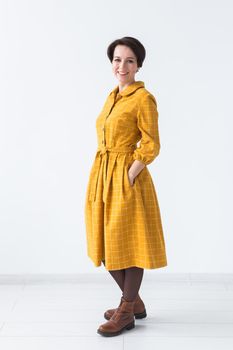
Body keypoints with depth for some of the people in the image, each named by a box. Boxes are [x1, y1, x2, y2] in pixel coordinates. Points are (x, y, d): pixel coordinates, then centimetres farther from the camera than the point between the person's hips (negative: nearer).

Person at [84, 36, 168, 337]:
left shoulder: (143, 98, -10)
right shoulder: (112, 96, 14)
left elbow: (151, 146, -14)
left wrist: (128, 177, -18)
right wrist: (104, 179, 10)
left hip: (127, 178, -9)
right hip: (103, 177, 9)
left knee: (129, 244, 3)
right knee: (107, 244, 14)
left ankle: (126, 312, 18)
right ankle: (133, 302, 31)